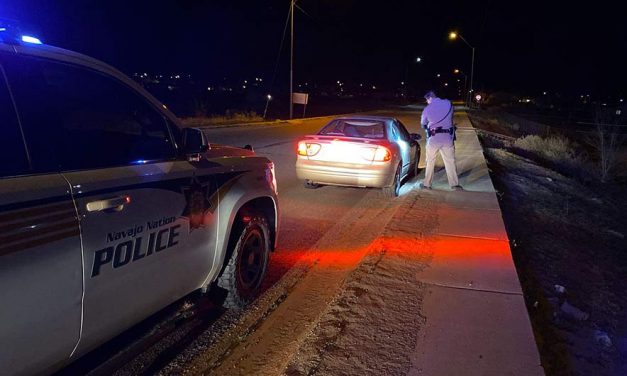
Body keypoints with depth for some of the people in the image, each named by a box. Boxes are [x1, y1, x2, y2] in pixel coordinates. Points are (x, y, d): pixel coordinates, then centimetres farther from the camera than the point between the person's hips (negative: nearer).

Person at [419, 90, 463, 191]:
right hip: (448, 138, 1)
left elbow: (423, 124, 10)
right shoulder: (448, 104, -2)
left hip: (433, 139, -1)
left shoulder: (427, 109, -5)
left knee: (430, 162, 12)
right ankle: (454, 184, 14)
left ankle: (427, 184, 18)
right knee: (450, 161, 10)